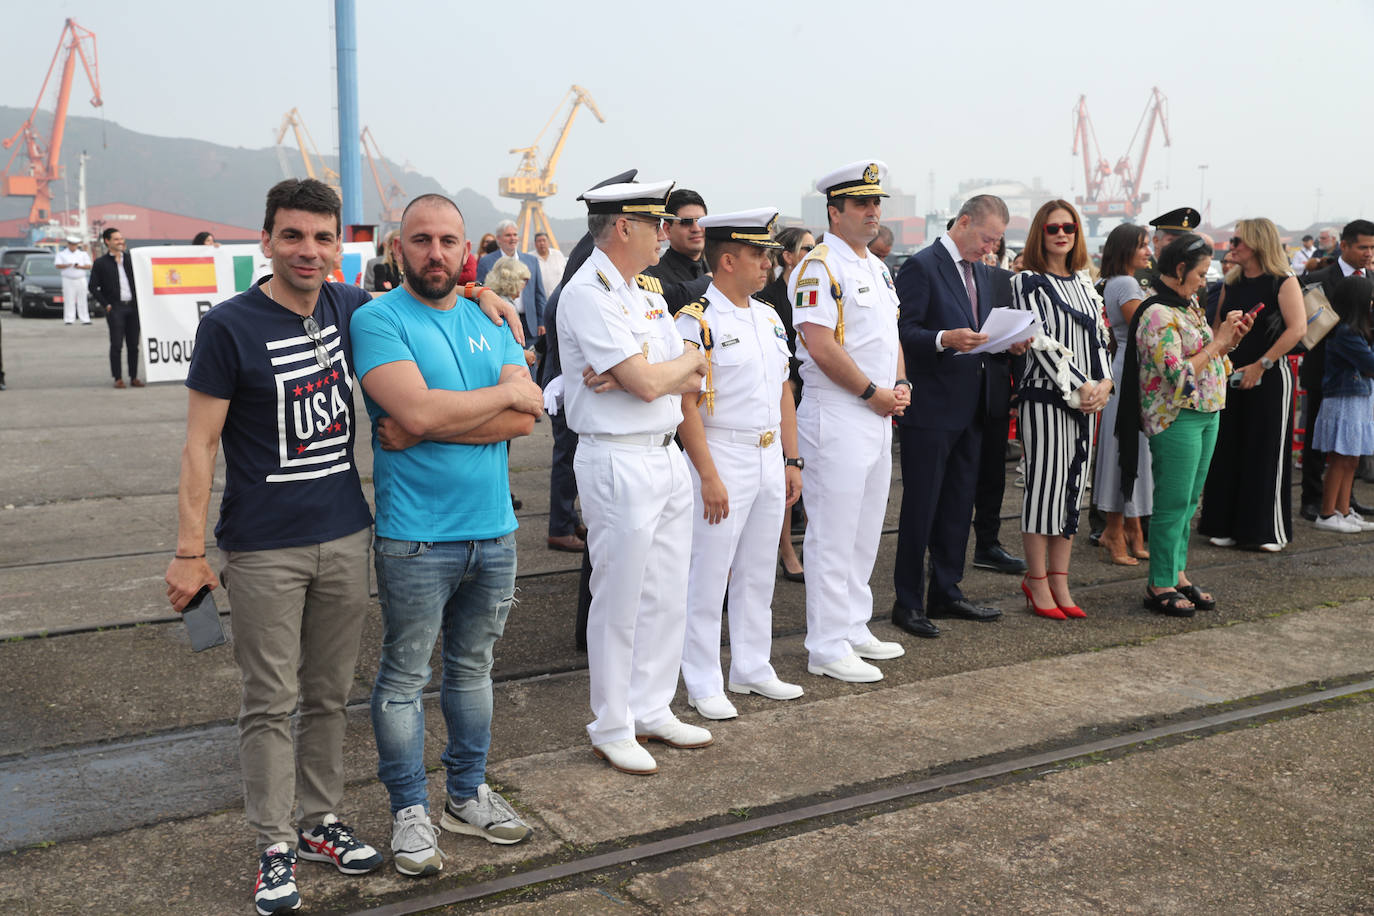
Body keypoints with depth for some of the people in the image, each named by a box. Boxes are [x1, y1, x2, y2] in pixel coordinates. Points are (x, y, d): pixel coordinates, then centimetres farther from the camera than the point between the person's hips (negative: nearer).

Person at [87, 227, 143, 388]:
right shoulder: (100, 263, 2)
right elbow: (93, 287, 1)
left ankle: (134, 377, 12)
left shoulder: (130, 258, 13)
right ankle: (118, 378, 2)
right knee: (116, 344, -4)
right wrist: (106, 305, -7)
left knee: (133, 344, 5)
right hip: (115, 307, -3)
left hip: (132, 306, 3)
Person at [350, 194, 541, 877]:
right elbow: (417, 410, -24)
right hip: (416, 538, -5)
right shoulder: (378, 319, -8)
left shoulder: (490, 319, 9)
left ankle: (467, 794, 32)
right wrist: (504, 391, -10)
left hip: (494, 531, 5)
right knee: (405, 677, 7)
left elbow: (527, 417, -5)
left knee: (473, 667, 17)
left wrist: (428, 428, -15)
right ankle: (410, 810, 23)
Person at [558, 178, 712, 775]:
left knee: (667, 597, 15)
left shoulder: (644, 296, 14)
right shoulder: (588, 294, -14)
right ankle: (611, 730, 16)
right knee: (619, 602, 2)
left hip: (666, 456, 9)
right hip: (618, 463, -9)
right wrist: (689, 358, -1)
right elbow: (647, 383, -22)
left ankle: (651, 711, 29)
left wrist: (640, 372, -14)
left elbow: (693, 383, 6)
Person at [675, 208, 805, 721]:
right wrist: (708, 477, -19)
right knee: (709, 576, 1)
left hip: (770, 461, 8)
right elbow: (685, 406, -16)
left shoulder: (768, 318, 12)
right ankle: (703, 684, 13)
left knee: (758, 573, 15)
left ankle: (752, 669, 29)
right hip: (723, 459, -7)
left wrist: (792, 460, 12)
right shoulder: (696, 322, -12)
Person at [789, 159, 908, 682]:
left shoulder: (876, 267, 17)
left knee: (865, 533, 16)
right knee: (833, 536, -4)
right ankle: (827, 649, 4)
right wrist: (874, 393, -14)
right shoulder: (818, 267, -13)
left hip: (878, 417, 10)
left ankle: (853, 630, 27)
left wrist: (900, 383, 4)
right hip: (836, 417, -9)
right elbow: (820, 345, -21)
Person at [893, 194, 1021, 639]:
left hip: (971, 407, 8)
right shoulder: (921, 266, -10)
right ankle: (908, 603, 9)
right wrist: (945, 339, -30)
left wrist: (1009, 343, 2)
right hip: (930, 407, -8)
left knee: (959, 505, 14)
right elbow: (904, 332, -15)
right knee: (920, 507, -1)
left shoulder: (983, 272, 16)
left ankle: (946, 593, 26)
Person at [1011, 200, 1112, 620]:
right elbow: (1039, 340, -12)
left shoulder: (1082, 283, 15)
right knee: (1044, 484, -5)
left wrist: (1104, 383, -4)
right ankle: (1037, 583, 5)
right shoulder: (1028, 282, -4)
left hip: (1086, 399, 6)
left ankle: (1059, 582, 14)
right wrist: (1079, 386, -15)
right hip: (1045, 396, -6)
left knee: (1073, 486, 7)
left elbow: (1099, 336, 13)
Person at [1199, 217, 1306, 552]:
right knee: (1228, 450, 6)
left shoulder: (1284, 282, -7)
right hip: (1232, 377, 5)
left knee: (1267, 451, -1)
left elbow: (1298, 328, -15)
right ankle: (1226, 526, 15)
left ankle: (1270, 530, 10)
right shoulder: (1232, 283, 10)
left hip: (1270, 378, -5)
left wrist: (1260, 365, -17)